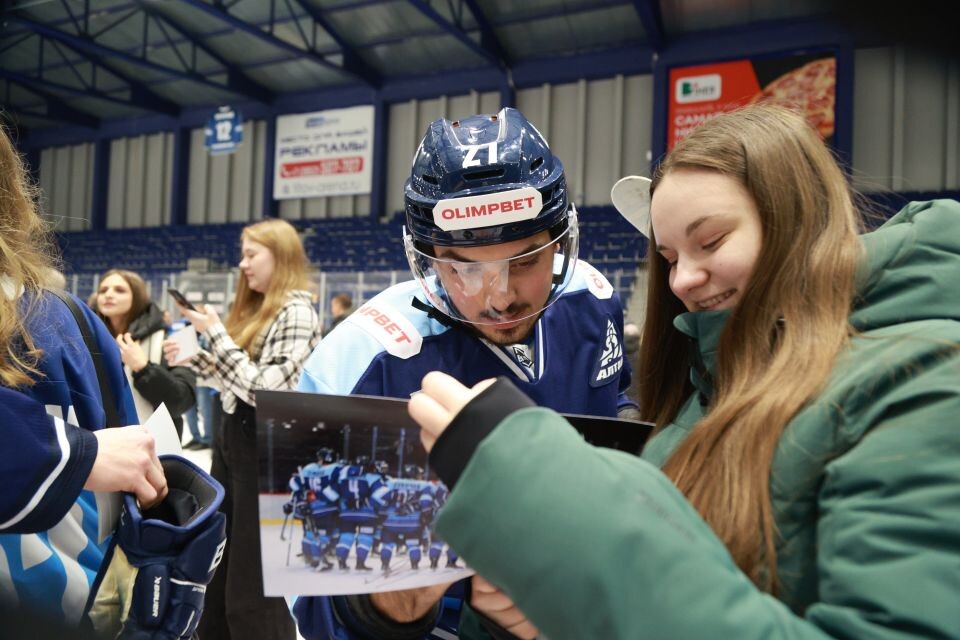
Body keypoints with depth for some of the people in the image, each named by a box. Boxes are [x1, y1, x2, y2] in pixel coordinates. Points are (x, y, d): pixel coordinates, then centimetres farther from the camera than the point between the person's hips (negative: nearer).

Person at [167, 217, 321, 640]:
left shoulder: (296, 312, -14)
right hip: (232, 435, 9)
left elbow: (264, 388, -22)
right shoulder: (255, 308, 13)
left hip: (264, 444, -9)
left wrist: (216, 333, -17)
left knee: (254, 577, 2)